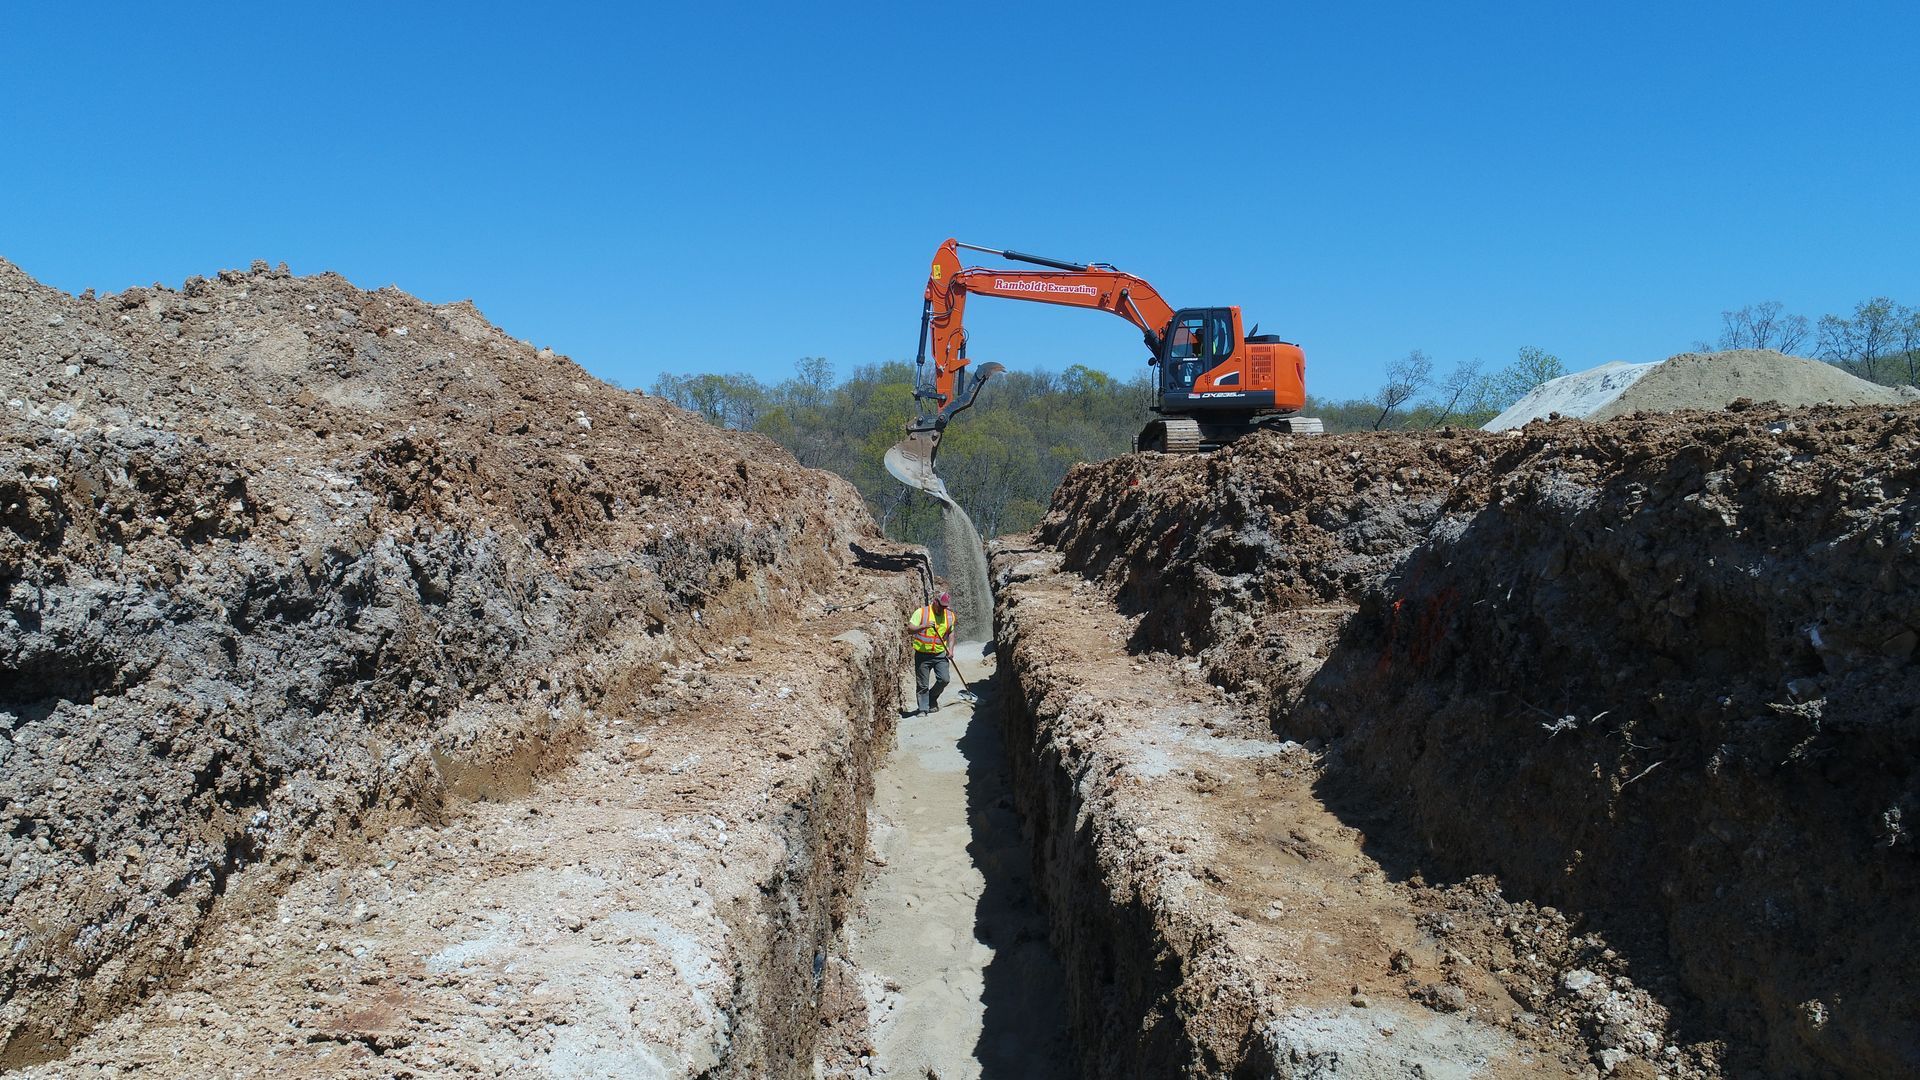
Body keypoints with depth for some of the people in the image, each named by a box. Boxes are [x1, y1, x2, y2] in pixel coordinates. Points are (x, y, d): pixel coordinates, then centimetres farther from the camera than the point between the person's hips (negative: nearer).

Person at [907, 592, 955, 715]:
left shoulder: (949, 615, 7)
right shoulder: (921, 612, -7)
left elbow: (951, 633, 20)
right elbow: (909, 629, -13)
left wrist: (950, 648, 5)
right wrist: (924, 626, -28)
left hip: (940, 654, 3)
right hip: (922, 655, -3)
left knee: (944, 679, -6)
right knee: (922, 685, 0)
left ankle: (932, 698, 20)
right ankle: (923, 708, 15)